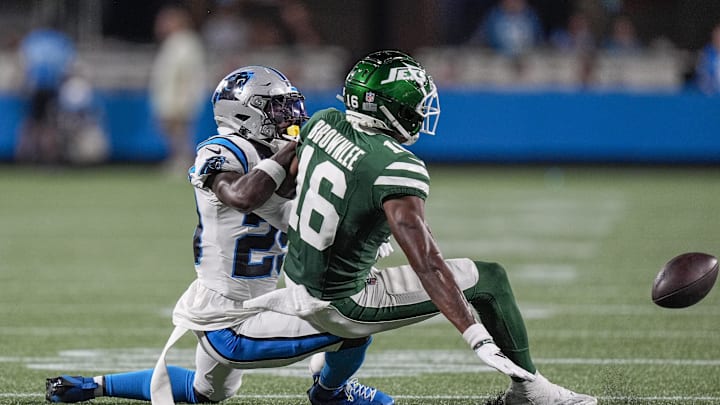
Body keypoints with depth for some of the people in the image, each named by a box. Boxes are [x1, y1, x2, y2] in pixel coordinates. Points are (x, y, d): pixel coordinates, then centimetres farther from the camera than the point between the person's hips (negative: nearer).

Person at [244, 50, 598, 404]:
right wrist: (479, 339, -33)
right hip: (340, 306, -7)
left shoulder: (323, 123, -4)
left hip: (297, 278, 7)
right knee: (488, 279, 3)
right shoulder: (397, 169, -25)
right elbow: (427, 265, -31)